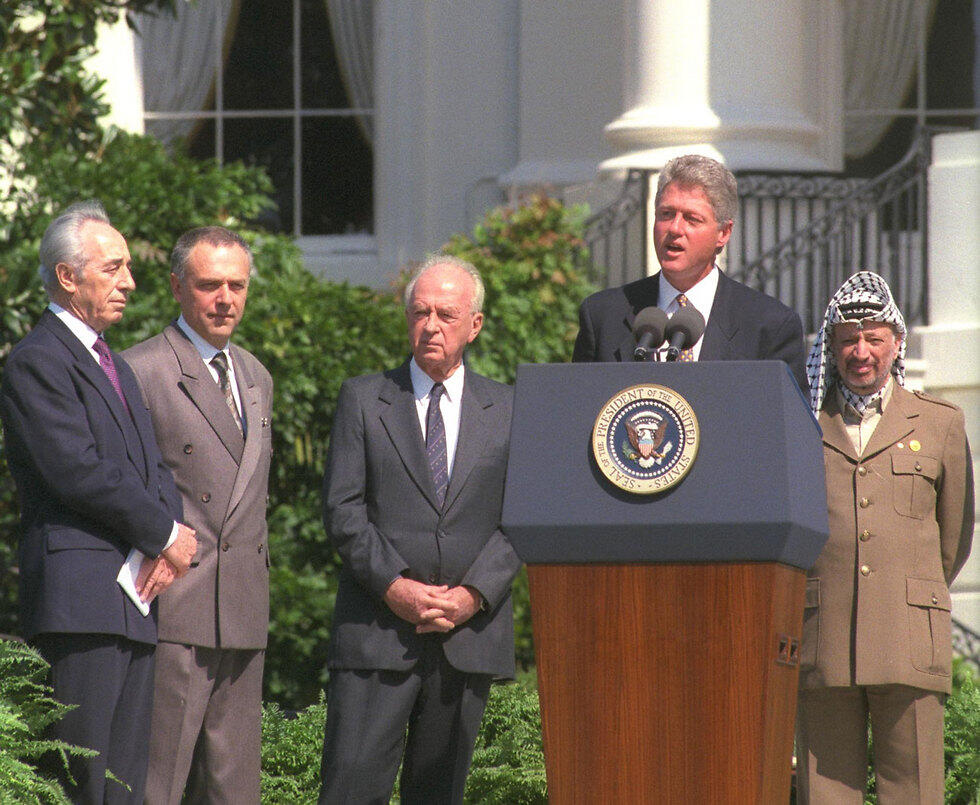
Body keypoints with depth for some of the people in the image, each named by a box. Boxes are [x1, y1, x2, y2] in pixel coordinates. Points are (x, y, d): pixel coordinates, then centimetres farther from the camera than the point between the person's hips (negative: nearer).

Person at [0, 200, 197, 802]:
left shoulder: (116, 366, 24)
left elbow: (153, 469, 19)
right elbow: (80, 472, -16)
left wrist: (170, 539, -2)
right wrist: (166, 536, -8)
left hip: (135, 603, 9)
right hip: (80, 599, -9)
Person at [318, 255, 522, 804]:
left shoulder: (509, 410, 11)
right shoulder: (363, 400, 8)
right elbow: (343, 510, 1)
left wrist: (474, 594, -9)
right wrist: (394, 587, -11)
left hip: (471, 630, 2)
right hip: (378, 630, -2)